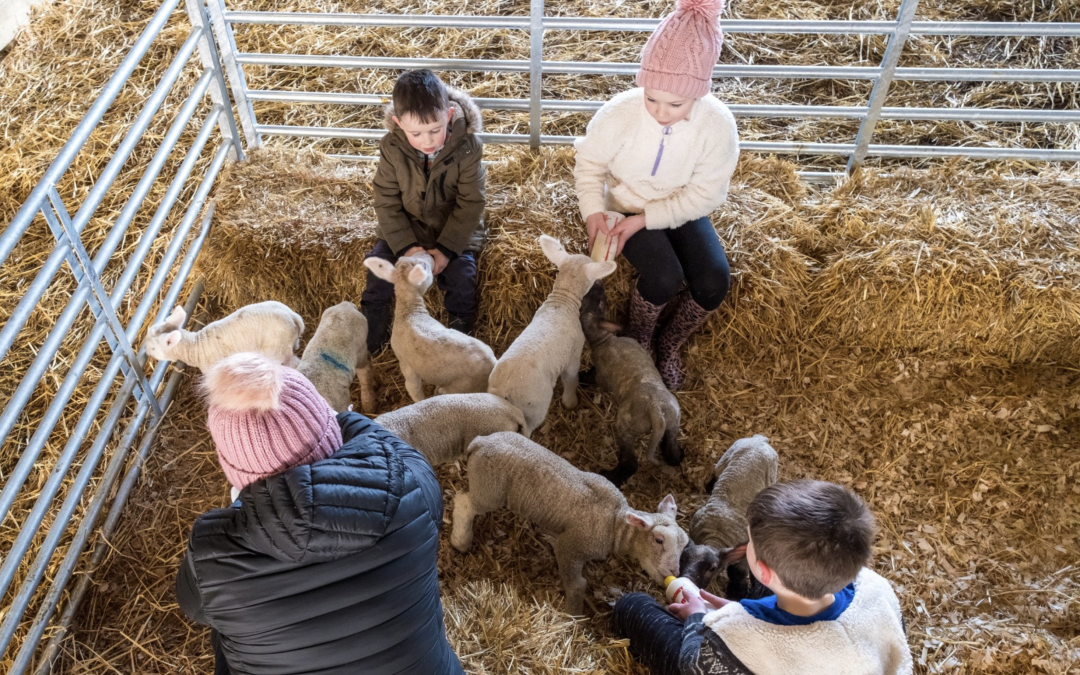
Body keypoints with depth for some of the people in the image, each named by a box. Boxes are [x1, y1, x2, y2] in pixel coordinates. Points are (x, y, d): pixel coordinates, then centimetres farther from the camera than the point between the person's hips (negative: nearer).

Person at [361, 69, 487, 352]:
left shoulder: (467, 148, -20)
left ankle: (460, 335, 1)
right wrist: (405, 246, -19)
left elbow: (470, 204, -15)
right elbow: (386, 202, -9)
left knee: (461, 275, -23)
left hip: (455, 232, -1)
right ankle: (368, 341, 4)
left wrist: (446, 249, -21)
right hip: (405, 230, 2)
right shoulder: (392, 148, -15)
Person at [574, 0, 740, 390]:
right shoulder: (620, 114, -26)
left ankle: (670, 344, 11)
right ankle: (638, 339, 7)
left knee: (714, 283, -20)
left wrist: (645, 220, -24)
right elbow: (589, 163, -9)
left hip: (682, 211, 2)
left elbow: (705, 194, -17)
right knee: (664, 278, -27)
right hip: (627, 207, -2)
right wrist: (593, 212, -27)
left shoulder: (718, 125, -25)